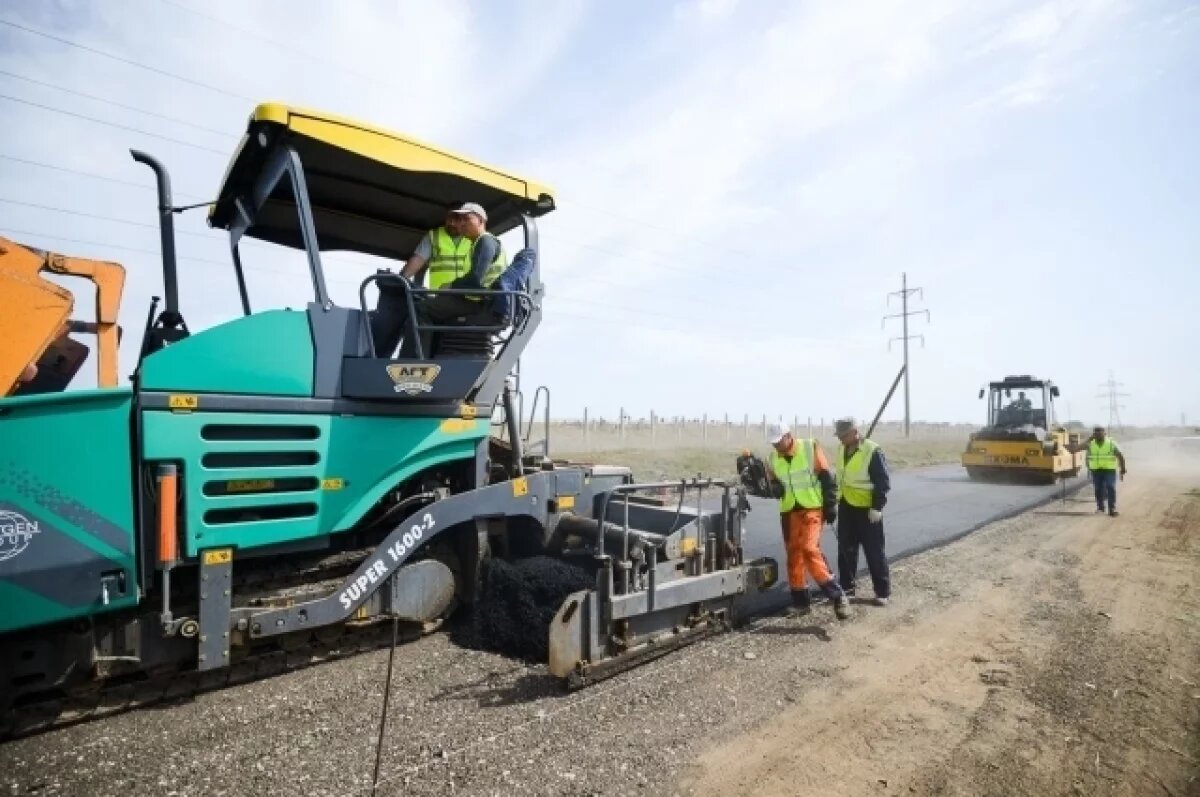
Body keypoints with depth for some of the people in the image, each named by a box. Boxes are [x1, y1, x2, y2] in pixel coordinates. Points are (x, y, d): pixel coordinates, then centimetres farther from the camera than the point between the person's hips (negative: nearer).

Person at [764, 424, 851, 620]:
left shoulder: (811, 448, -7)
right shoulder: (774, 458, 6)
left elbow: (827, 479, -5)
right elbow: (772, 485, 8)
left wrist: (830, 505, -6)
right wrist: (775, 487, -15)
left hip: (811, 509, -5)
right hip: (788, 512, 5)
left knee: (810, 550, -18)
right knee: (793, 556, 7)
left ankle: (837, 596, -7)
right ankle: (801, 602, 18)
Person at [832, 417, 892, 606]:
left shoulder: (872, 451, -17)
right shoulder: (842, 449, 5)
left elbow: (883, 482, -16)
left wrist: (877, 507, -19)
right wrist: (836, 499, 16)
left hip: (866, 509, -7)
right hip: (846, 507, 7)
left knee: (874, 552, 2)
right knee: (846, 549, 13)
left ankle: (883, 592, 13)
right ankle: (846, 586, 26)